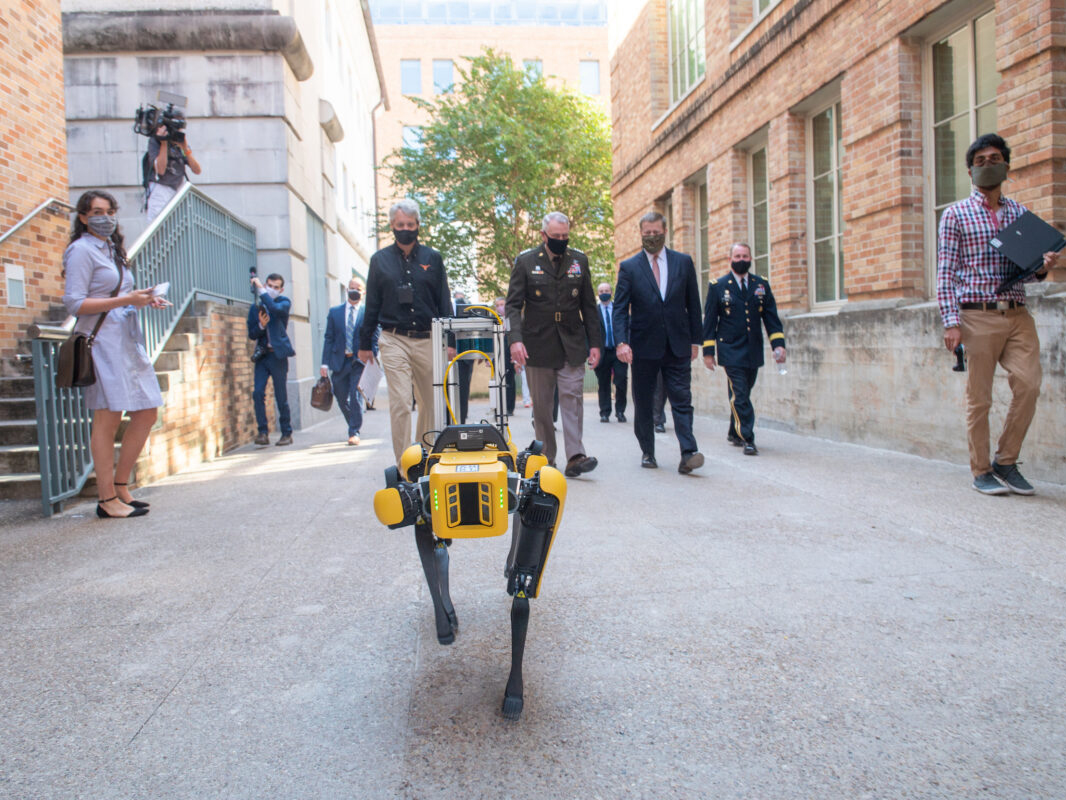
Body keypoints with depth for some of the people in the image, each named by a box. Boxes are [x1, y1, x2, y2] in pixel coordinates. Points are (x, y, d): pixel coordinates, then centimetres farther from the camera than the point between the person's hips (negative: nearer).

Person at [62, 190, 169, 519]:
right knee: (108, 419, -8)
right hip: (102, 340, -9)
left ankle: (121, 486, 17)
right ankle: (107, 500, -1)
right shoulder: (81, 250, -5)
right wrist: (126, 300, -18)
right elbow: (75, 303, -13)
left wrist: (145, 300, 7)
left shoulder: (112, 250, 21)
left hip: (128, 340, 9)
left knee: (147, 412, 6)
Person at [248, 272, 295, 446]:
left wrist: (260, 289, -18)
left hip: (278, 355, -3)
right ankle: (263, 432, -7)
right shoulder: (256, 308, 13)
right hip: (262, 355, 3)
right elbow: (252, 334, 10)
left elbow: (276, 309, -22)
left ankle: (287, 433, 12)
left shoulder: (284, 302, 3)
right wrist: (261, 325, -10)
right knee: (258, 392, -10)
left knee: (281, 396, 0)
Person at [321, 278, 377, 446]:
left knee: (355, 396, -9)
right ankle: (354, 426, 30)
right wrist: (325, 363, 1)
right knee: (341, 398, 9)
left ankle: (354, 433, -1)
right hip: (339, 361, 3)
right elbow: (328, 338, 8)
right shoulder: (335, 312, 9)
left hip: (359, 361, -3)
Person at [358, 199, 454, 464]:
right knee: (400, 403, -9)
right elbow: (372, 304, 11)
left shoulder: (432, 258, 10)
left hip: (427, 340, 1)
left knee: (430, 403, 7)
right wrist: (364, 343, 10)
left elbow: (444, 302, 10)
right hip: (394, 340, -1)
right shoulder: (380, 259, 9)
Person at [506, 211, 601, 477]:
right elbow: (513, 304, -3)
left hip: (572, 344, 1)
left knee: (572, 397, -8)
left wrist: (594, 343, 6)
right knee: (541, 404, 5)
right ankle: (546, 458, 15)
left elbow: (588, 305, 11)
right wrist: (515, 339, -17)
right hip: (537, 344, -1)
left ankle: (575, 457, -12)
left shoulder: (579, 260, 9)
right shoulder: (525, 261, 1)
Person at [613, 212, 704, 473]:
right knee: (643, 404, 8)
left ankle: (688, 454, -9)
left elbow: (693, 304, 10)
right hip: (644, 346, 0)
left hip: (678, 346, 0)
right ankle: (647, 452, 20)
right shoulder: (629, 267, 2)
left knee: (682, 400, -6)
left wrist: (695, 339, 7)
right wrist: (621, 342, -17)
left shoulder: (684, 262, 7)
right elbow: (620, 309, -4)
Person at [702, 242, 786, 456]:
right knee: (739, 396, -10)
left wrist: (778, 344, -3)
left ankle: (734, 433, 30)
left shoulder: (761, 284, 10)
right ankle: (748, 439, -7)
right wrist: (708, 351, -3)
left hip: (753, 353, 4)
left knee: (741, 396, 13)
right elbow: (709, 320, 1)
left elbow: (771, 317, 8)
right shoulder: (717, 286, 1)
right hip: (731, 351, -4)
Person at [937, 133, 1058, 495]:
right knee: (979, 398, -1)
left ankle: (1006, 462, 6)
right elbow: (946, 273, -2)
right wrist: (951, 322, -12)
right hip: (978, 316, -3)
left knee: (1029, 383, -11)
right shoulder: (955, 215, 4)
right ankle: (982, 471, 13)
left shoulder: (1020, 213, 16)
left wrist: (1043, 267, -5)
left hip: (1018, 315, 3)